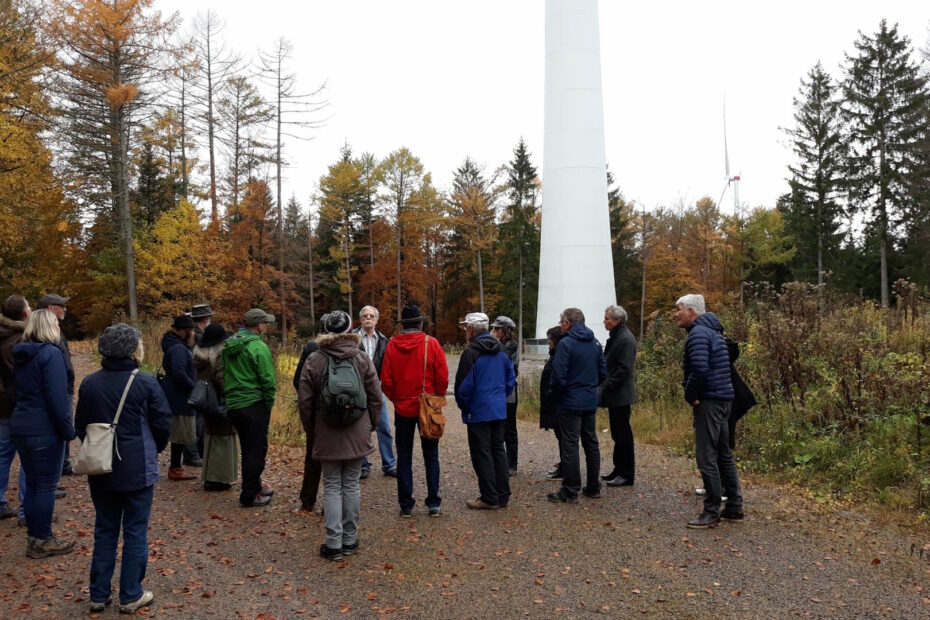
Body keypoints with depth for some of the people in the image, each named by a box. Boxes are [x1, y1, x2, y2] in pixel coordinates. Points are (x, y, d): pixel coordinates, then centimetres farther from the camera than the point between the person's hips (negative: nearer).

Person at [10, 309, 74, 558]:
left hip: (20, 427, 8)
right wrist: (67, 429, -13)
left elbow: (20, 392, 19)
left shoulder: (21, 355, 12)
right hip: (45, 430, -8)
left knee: (32, 483, 15)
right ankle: (42, 541, 9)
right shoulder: (51, 353, -15)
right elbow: (57, 397, -19)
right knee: (46, 485, 1)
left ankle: (33, 537, 22)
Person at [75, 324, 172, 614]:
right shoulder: (146, 383, -14)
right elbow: (163, 424, -8)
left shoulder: (89, 383, -2)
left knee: (104, 531, 16)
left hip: (100, 469, 4)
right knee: (135, 533, 7)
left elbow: (80, 426, 7)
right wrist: (153, 450, 12)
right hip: (137, 470, -4)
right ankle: (131, 596, 14)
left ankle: (99, 594, 23)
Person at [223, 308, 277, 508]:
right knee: (256, 450, 3)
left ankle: (254, 486, 33)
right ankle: (249, 496, 9)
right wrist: (269, 404, -3)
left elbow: (224, 374, 14)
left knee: (248, 448, 21)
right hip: (254, 405, -8)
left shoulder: (229, 345, 8)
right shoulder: (258, 347, -15)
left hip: (232, 405, 8)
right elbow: (268, 381, -16)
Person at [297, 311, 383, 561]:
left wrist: (312, 427, 12)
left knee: (332, 487, 7)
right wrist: (371, 425, 13)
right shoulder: (362, 358, -3)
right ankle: (350, 540, 18)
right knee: (351, 485, 11)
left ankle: (334, 544, 7)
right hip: (357, 434, 1)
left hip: (327, 435, -1)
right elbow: (376, 397, 0)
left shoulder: (314, 360, -6)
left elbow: (305, 401, -3)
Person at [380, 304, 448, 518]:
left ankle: (406, 505, 12)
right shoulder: (431, 343, -8)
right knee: (431, 456, 10)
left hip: (402, 408, 1)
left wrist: (396, 399, 12)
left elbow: (386, 381, -3)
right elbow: (442, 377, -7)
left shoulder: (392, 345, -5)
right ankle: (433, 502, 11)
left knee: (404, 456, 10)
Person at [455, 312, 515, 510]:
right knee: (498, 450, 14)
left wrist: (463, 406, 1)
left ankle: (489, 498, 5)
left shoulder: (471, 352, -15)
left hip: (478, 412, -7)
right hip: (499, 410, 7)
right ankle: (503, 495, 19)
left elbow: (464, 385, -15)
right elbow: (511, 379, 12)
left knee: (482, 453, 1)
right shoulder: (501, 350, 8)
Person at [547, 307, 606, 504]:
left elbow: (559, 376, -18)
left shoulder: (565, 344, -15)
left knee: (570, 445, -1)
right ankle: (593, 487, 22)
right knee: (591, 444, 14)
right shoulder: (595, 343, 7)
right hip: (590, 402, 7)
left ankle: (570, 491, 3)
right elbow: (603, 373, 11)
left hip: (570, 403, -7)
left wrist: (554, 392, -1)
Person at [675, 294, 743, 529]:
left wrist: (690, 395, -13)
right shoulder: (712, 330, 18)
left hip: (709, 401, -10)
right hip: (723, 399, 10)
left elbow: (700, 369, -27)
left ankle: (712, 512, 0)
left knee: (706, 458, -5)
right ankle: (734, 507, 24)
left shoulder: (698, 334, -14)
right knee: (723, 455, 16)